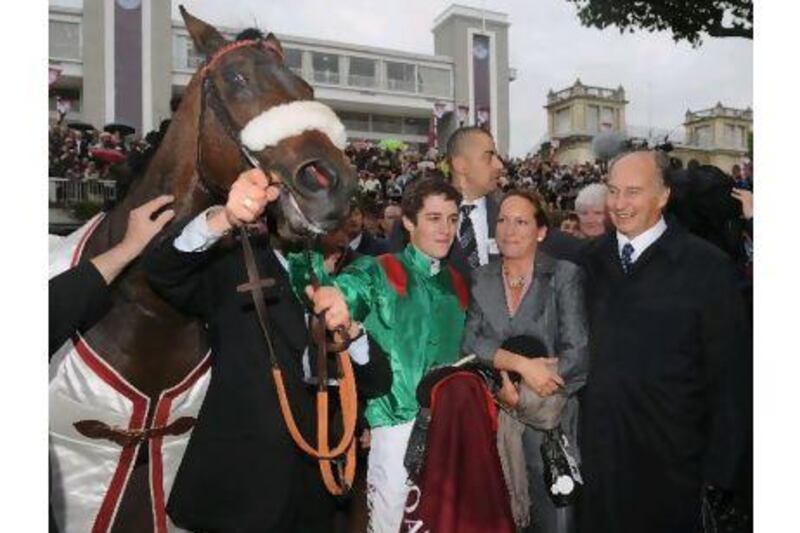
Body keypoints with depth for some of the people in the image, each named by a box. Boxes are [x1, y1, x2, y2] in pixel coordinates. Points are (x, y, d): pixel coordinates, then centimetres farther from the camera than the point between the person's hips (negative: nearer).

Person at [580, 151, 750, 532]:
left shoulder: (706, 265, -10)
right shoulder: (592, 261, 3)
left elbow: (728, 376, -8)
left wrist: (720, 470, -7)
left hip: (670, 459, -3)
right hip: (599, 453, 4)